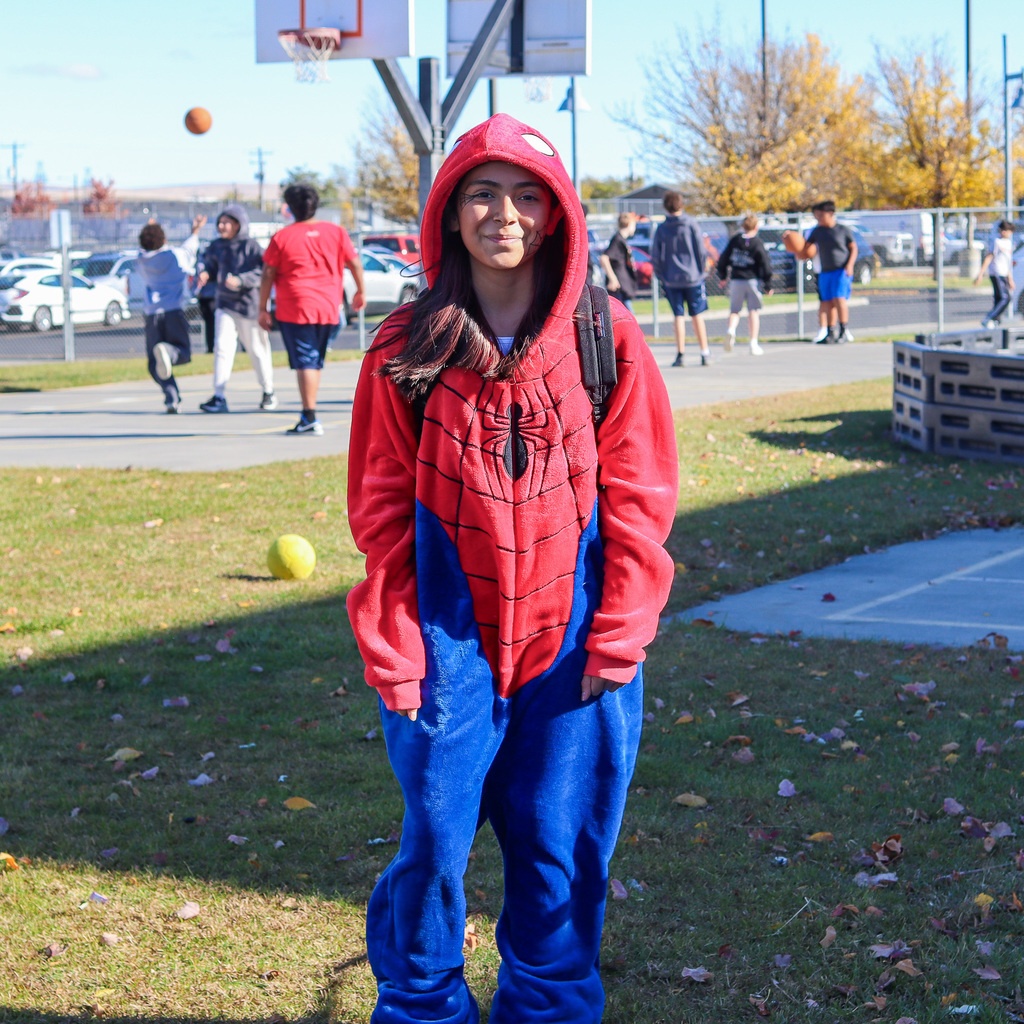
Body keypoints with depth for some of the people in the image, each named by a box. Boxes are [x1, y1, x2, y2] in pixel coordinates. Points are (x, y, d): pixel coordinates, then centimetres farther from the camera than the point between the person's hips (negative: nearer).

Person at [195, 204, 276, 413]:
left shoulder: (251, 246, -12)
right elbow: (210, 265, 15)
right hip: (225, 306, 4)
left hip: (249, 304, -4)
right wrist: (204, 274, -8)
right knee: (222, 347, -10)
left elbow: (262, 272, -18)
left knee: (257, 350, 9)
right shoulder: (216, 246, 5)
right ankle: (219, 397, -11)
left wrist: (240, 280, -30)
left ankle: (269, 392, 29)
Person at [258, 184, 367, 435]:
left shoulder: (282, 237, -3)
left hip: (295, 310, -4)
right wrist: (360, 292, 23)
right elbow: (355, 263, 9)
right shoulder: (336, 232, 6)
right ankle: (308, 414, 19)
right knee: (315, 362, 16)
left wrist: (263, 309, 5)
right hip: (329, 309, 4)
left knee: (305, 362, -6)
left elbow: (268, 275, -2)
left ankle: (310, 418, -13)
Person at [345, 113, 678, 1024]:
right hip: (450, 634, 0)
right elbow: (381, 506, 3)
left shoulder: (607, 339, 0)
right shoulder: (409, 348, 1)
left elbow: (639, 495, 2)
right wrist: (396, 650, -3)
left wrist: (618, 635, -4)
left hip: (573, 633, 0)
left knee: (559, 845, 6)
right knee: (435, 839, 2)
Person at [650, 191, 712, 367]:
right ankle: (705, 353, 9)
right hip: (693, 277, -1)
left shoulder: (661, 228, 0)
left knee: (679, 316, 4)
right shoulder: (691, 224, -5)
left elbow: (655, 257, 1)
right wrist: (703, 268, 9)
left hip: (671, 279, 1)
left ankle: (680, 354, -1)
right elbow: (701, 250, -5)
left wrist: (661, 276, 11)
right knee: (697, 315, 7)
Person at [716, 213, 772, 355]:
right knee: (753, 311, 4)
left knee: (734, 310, 11)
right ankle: (754, 343, 0)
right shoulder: (758, 243, -6)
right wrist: (768, 286, 0)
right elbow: (766, 266, -7)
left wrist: (722, 277, 20)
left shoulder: (734, 240, 2)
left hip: (735, 280, 2)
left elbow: (723, 259, 7)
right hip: (752, 280, -2)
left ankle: (731, 329, -20)